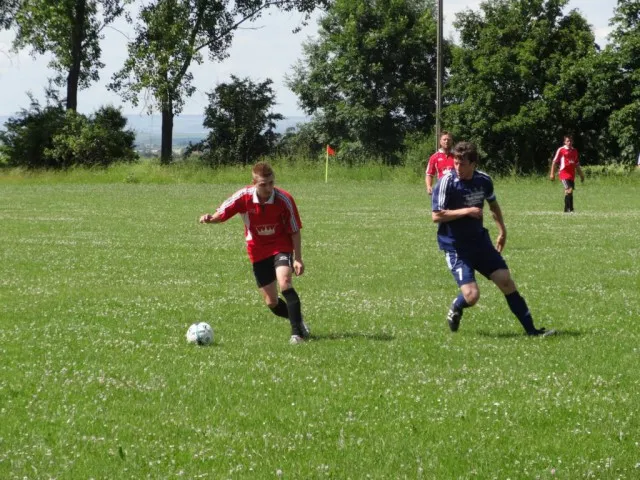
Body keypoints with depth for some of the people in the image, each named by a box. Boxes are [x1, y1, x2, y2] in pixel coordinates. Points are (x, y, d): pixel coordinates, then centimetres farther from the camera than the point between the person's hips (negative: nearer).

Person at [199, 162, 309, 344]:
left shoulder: (284, 199, -18)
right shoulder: (243, 197, -17)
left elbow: (295, 230, -8)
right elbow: (221, 214, -8)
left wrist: (298, 259, -11)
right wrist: (210, 218, -31)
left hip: (281, 246, -3)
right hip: (258, 252, 3)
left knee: (284, 282, -29)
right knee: (271, 303, 4)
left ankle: (298, 331, -26)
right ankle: (298, 321, 31)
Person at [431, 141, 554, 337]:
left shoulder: (483, 180, -1)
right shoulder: (447, 182, -17)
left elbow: (493, 204, 20)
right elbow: (436, 216, -19)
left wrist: (502, 231, 20)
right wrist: (466, 211, -23)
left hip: (480, 241, 5)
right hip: (455, 247, -5)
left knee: (506, 281, -1)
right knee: (471, 295, -16)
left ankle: (531, 329, 8)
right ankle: (455, 309, 20)